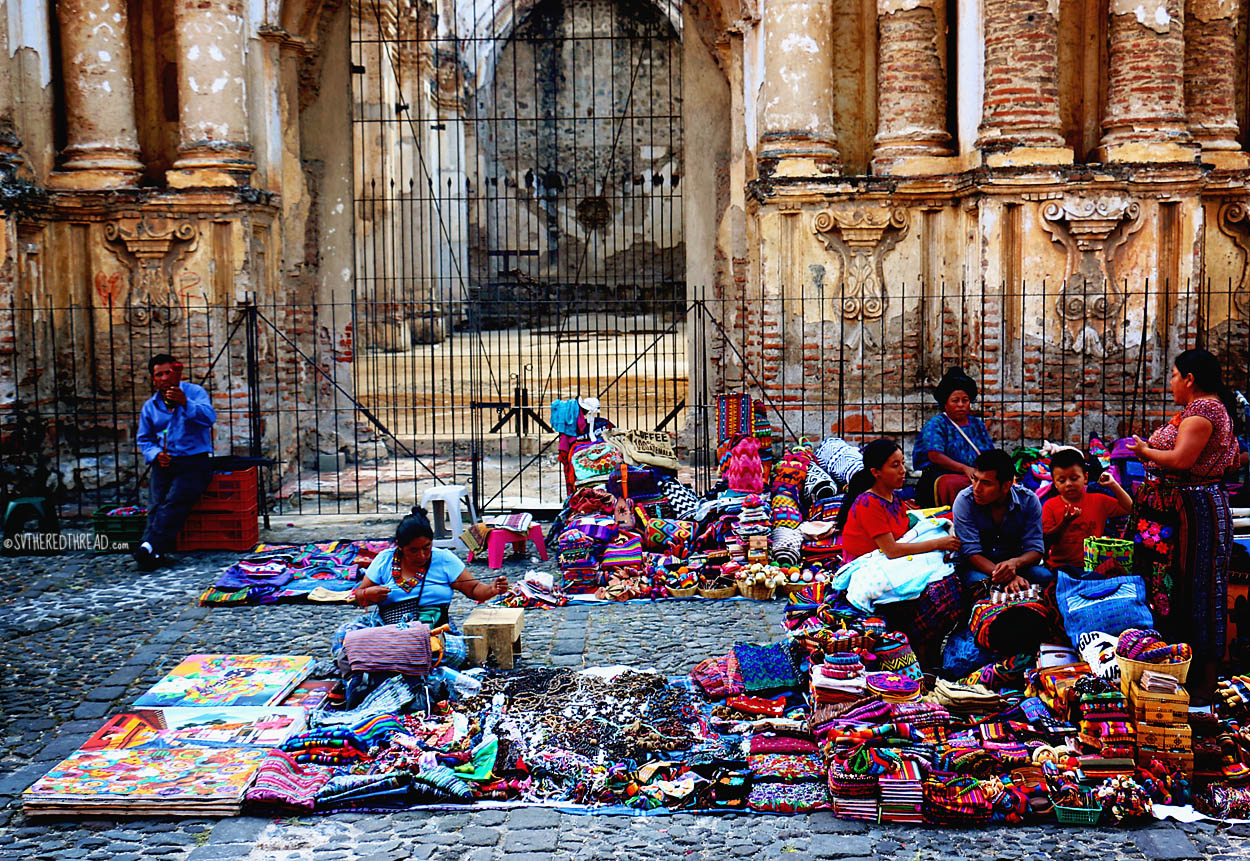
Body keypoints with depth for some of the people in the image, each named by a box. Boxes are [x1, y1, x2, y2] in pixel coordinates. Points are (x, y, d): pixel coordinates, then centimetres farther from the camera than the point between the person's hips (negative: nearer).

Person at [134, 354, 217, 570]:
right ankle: (155, 553, -35)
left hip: (194, 461, -4)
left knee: (174, 502, -27)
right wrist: (155, 454, 1)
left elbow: (209, 417, -14)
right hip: (164, 464, 4)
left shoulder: (194, 392, 4)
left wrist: (185, 403, -31)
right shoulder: (150, 406, 17)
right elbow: (143, 439, 23)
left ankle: (150, 546, -39)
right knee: (156, 505, -21)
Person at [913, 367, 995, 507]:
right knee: (956, 484, -40)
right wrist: (965, 468, -21)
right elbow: (935, 456, -10)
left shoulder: (977, 424, 22)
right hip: (944, 476, -5)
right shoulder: (936, 424, 5)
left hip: (980, 476, 5)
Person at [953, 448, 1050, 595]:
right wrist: (1007, 577, -35)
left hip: (1018, 565, 2)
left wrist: (1015, 563, -34)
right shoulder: (965, 500, -15)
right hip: (980, 567, -2)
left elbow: (1035, 549, -8)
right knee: (977, 581, -37)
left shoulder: (1029, 501, -8)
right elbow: (971, 552, -19)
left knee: (1046, 577, -28)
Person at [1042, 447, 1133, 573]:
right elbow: (1046, 541, -2)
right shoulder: (1050, 506, 4)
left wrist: (1113, 485, 8)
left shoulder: (1099, 501, 12)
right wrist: (1064, 523, -18)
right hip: (1062, 565, -3)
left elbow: (1128, 508, 14)